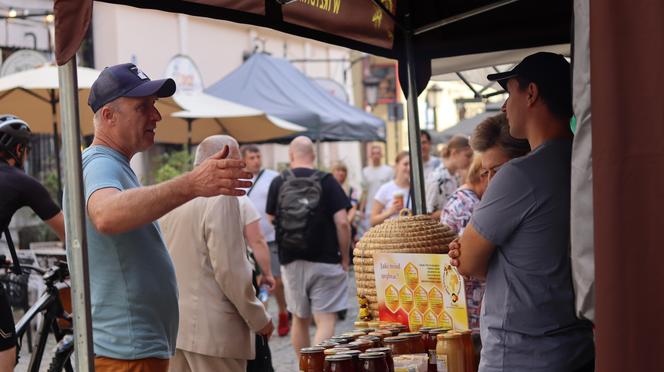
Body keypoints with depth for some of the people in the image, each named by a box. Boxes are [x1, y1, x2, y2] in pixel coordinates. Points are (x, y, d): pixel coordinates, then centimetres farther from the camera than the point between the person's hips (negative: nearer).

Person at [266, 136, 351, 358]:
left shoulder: (278, 183, 1)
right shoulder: (326, 182, -6)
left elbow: (271, 219, 11)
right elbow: (342, 222, -11)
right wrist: (345, 257, -1)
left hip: (291, 261, 3)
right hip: (324, 261, -3)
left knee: (300, 319, 17)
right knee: (326, 321, -4)